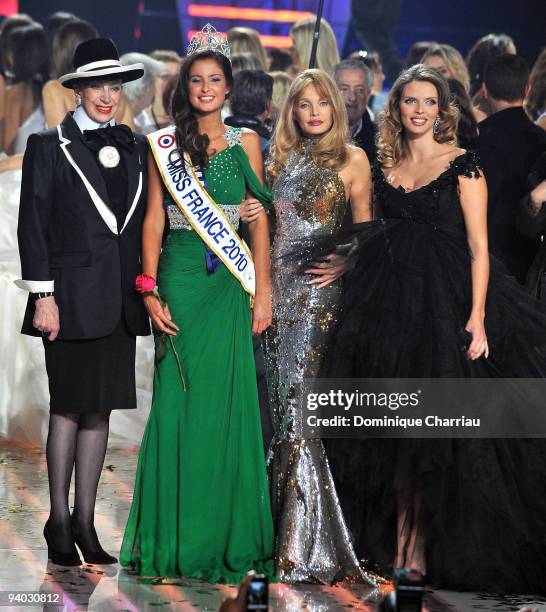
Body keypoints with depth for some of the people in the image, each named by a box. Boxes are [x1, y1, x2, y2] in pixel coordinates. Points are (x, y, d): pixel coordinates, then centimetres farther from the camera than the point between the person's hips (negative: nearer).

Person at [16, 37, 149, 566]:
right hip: (74, 296, -5)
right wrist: (43, 296, -11)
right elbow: (32, 225, -5)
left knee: (100, 409, 6)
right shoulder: (50, 146, -1)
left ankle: (85, 523, 12)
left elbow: (142, 224, 16)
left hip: (119, 299, 5)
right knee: (69, 408, -2)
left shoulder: (132, 148, 13)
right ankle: (59, 522, 6)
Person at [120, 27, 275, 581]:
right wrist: (151, 292, -5)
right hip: (180, 278, -1)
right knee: (177, 400, -1)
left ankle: (226, 532, 9)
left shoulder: (245, 143, 7)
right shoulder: (164, 144, 5)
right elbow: (154, 220, 3)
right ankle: (175, 534, 6)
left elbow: (260, 222, 5)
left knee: (226, 401, 1)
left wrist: (263, 292, -2)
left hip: (231, 283, 1)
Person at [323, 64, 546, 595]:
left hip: (443, 301, -5)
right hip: (389, 305, 5)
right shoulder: (386, 167, 11)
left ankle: (422, 544, 6)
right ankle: (396, 537, 15)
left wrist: (477, 317, -17)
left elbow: (478, 245, -9)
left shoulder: (462, 164, -4)